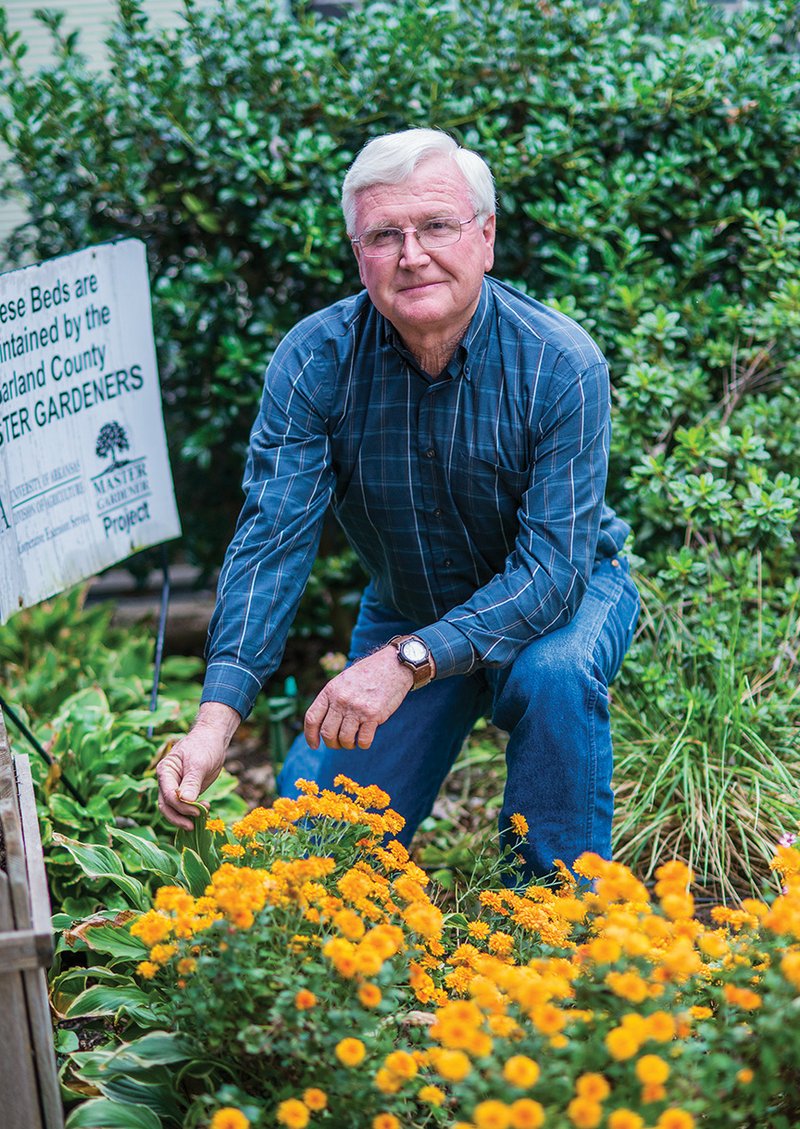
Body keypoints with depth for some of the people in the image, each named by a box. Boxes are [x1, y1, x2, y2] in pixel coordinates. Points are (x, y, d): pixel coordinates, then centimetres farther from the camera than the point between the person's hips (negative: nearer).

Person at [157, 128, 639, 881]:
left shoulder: (560, 365, -27)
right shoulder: (313, 360, -20)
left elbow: (552, 566, -31)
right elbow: (272, 538, -26)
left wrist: (408, 662, -45)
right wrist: (217, 718, -40)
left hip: (565, 594, -2)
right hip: (405, 611, 3)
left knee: (553, 675, -37)